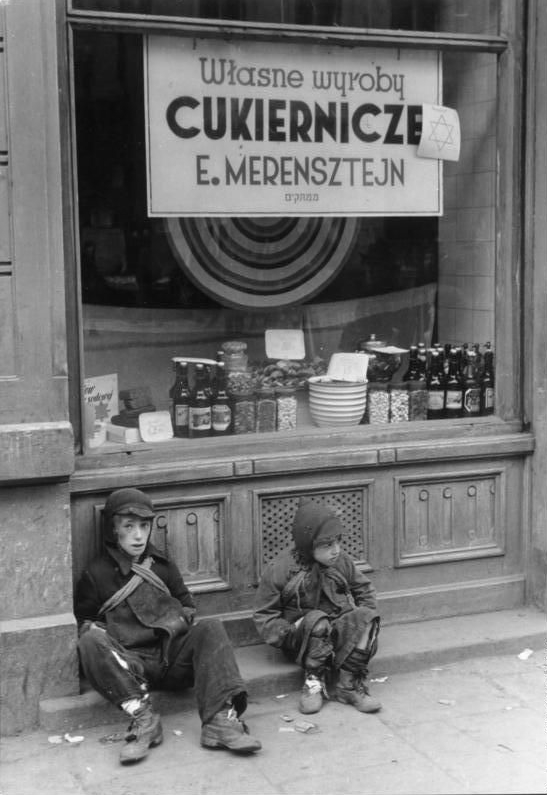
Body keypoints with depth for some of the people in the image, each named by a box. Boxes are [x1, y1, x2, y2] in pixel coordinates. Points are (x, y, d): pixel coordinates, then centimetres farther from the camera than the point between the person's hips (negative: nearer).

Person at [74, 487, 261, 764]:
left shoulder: (163, 566, 20)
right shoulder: (96, 574, 11)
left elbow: (187, 606, 25)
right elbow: (83, 620, 17)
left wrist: (180, 620, 2)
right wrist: (96, 632, -6)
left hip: (172, 655, 3)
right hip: (129, 663, -2)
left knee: (211, 628, -24)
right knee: (90, 643, -31)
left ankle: (221, 719, -40)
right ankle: (142, 717, -40)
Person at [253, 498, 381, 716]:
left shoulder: (342, 561, 2)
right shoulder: (278, 570, -10)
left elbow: (364, 589, 15)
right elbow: (265, 616, -4)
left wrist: (364, 622, -4)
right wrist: (289, 634, -21)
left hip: (337, 633, 4)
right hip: (301, 637, -4)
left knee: (366, 617, -25)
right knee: (317, 620, -36)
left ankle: (349, 684, -27)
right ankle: (314, 681, -22)